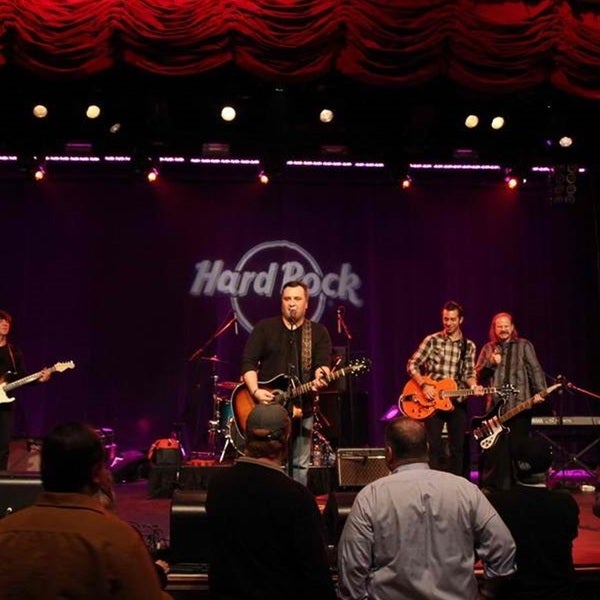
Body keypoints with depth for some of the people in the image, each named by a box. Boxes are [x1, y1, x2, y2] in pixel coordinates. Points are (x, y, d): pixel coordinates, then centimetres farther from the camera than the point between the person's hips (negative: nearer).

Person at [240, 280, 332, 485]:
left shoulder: (318, 333, 7)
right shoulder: (264, 328, 4)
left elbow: (323, 363, -7)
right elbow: (248, 362, -2)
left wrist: (321, 376, -30)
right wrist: (255, 391, -17)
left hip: (302, 409, 2)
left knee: (300, 466, 8)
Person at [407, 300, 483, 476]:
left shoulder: (469, 346, 7)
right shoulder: (432, 340, -3)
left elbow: (469, 373, 9)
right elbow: (412, 365, -4)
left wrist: (473, 386, -13)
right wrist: (423, 385, -17)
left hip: (457, 402, 3)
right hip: (432, 401, -3)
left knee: (457, 448, 8)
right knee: (434, 448, -1)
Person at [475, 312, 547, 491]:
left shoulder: (524, 345, 6)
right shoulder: (488, 348, 13)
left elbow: (535, 370, -2)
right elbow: (478, 375, 10)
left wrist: (539, 392, -15)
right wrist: (490, 363, -8)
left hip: (520, 405, -2)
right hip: (496, 406, 2)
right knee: (495, 448, 3)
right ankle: (491, 486, 11)